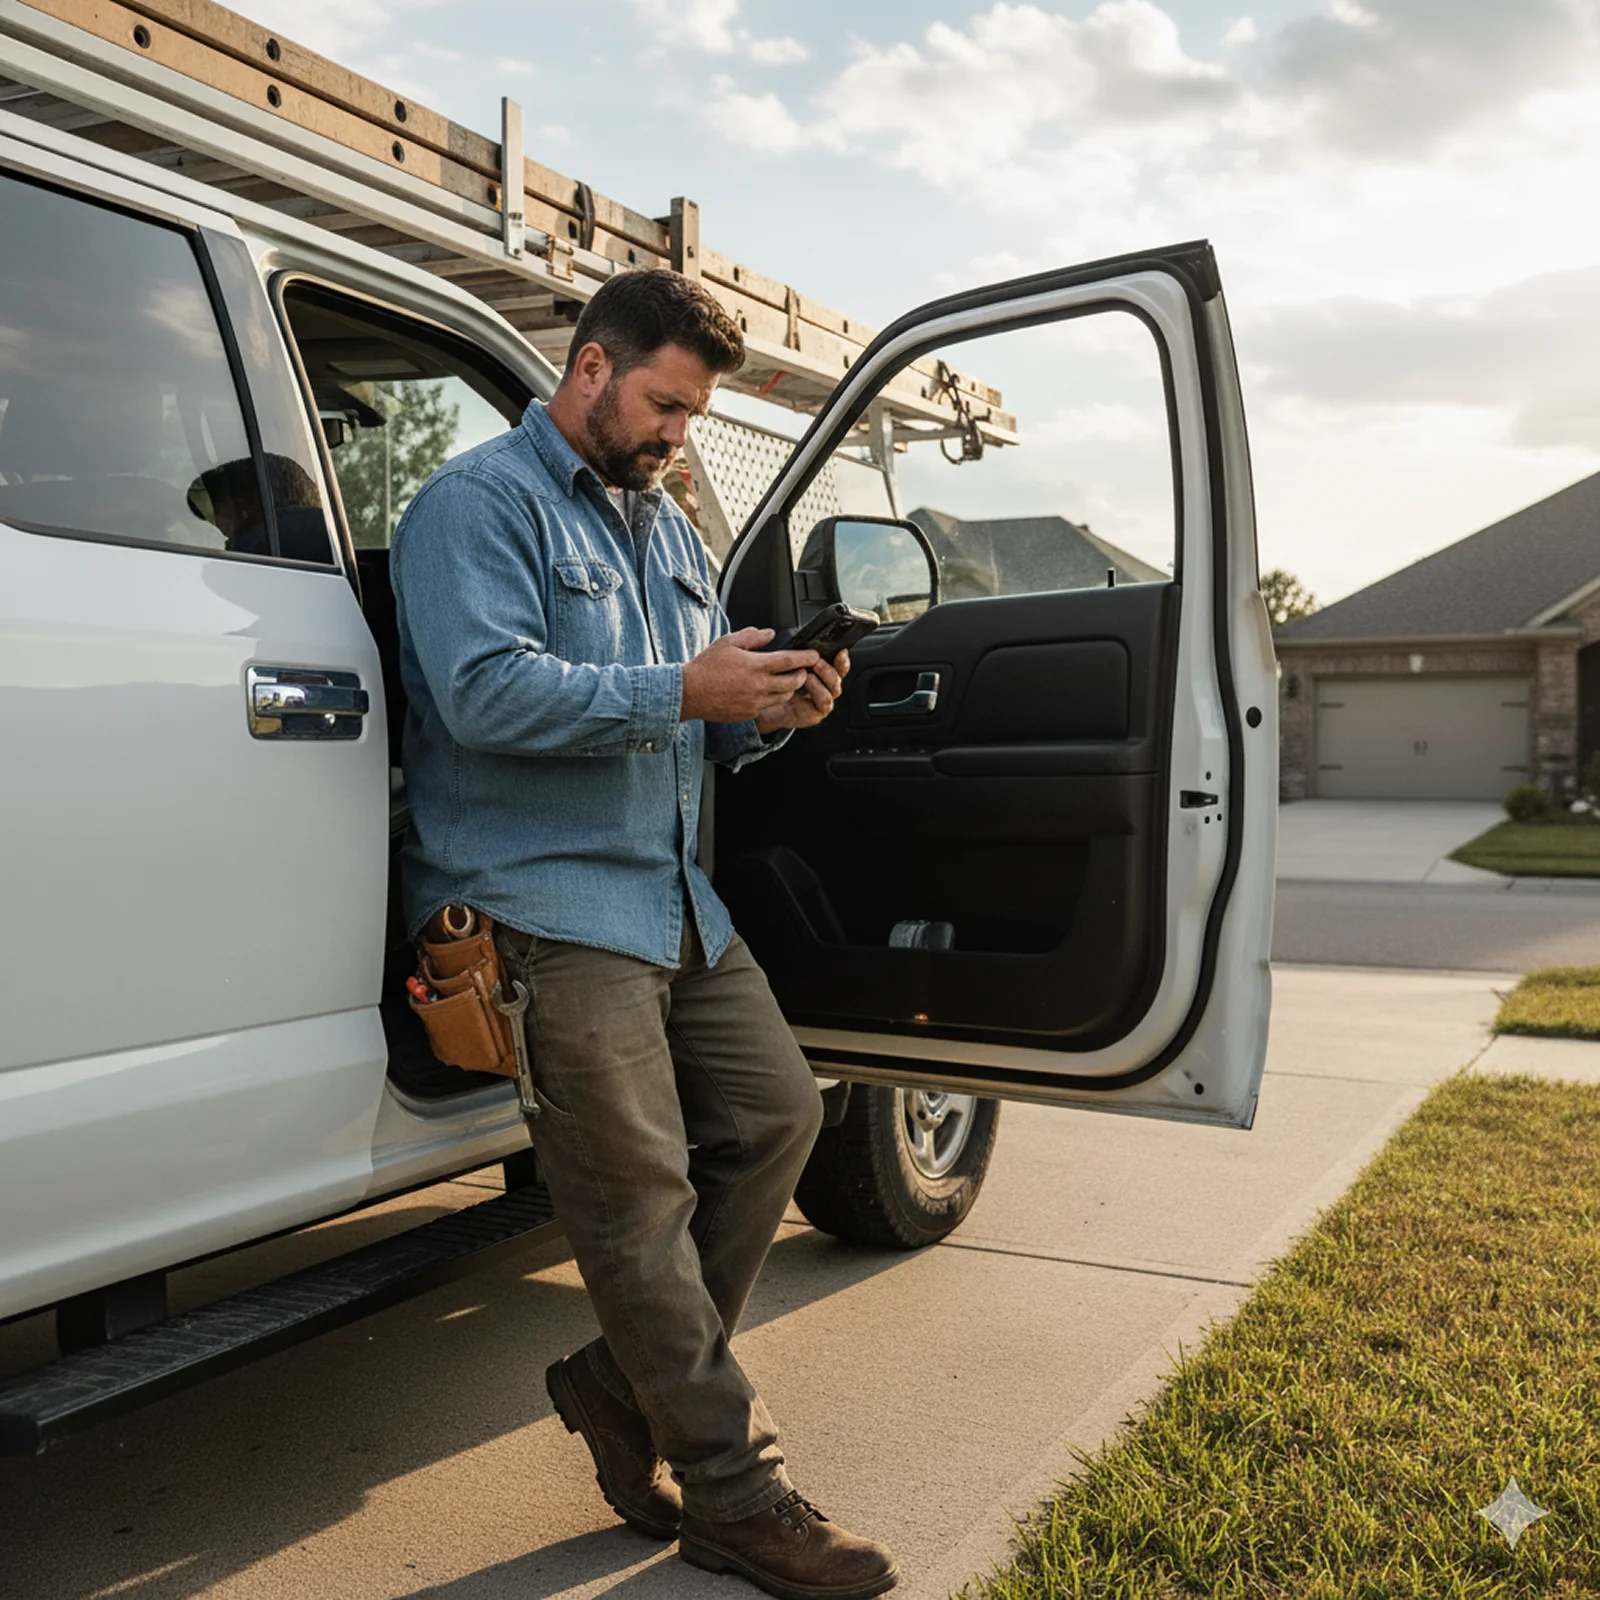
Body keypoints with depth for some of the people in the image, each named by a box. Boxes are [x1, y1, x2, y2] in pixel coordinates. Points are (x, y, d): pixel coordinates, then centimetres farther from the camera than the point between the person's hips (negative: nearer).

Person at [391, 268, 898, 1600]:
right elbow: (487, 691, -21)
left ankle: (627, 1384, 21)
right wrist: (681, 691, -23)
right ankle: (735, 1492, 6)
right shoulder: (478, 505, -5)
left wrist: (767, 711, -1)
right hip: (547, 903, -9)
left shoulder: (665, 526, 21)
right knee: (642, 1195, -6)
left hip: (675, 893, 9)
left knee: (776, 1114, 7)